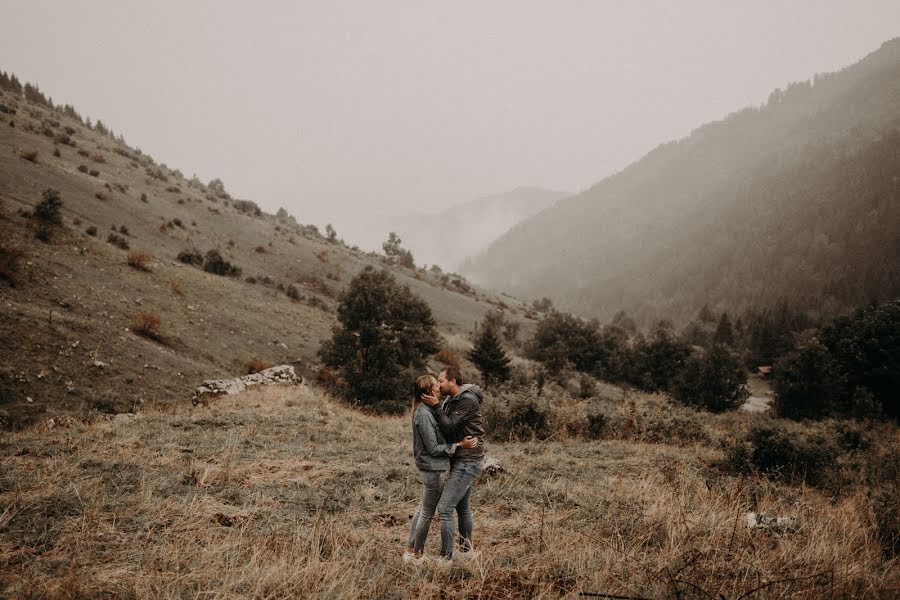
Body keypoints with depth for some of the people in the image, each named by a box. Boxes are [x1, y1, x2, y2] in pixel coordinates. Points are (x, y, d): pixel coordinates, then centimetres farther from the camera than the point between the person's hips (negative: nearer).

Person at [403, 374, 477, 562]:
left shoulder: (426, 411, 7)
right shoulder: (424, 415, -23)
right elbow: (433, 448, -20)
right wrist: (458, 445, -17)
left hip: (429, 468, 10)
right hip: (433, 469, -10)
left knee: (422, 509, 19)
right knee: (427, 514, 4)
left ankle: (410, 549, 29)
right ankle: (417, 554, 17)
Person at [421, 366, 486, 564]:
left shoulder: (468, 401, -19)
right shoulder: (451, 400, 10)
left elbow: (449, 427, -22)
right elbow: (446, 425, 12)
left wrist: (436, 406, -18)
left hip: (467, 462, -10)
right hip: (459, 460, 10)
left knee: (445, 508, -13)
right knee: (463, 508, 19)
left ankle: (445, 558, -9)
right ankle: (465, 549, 31)